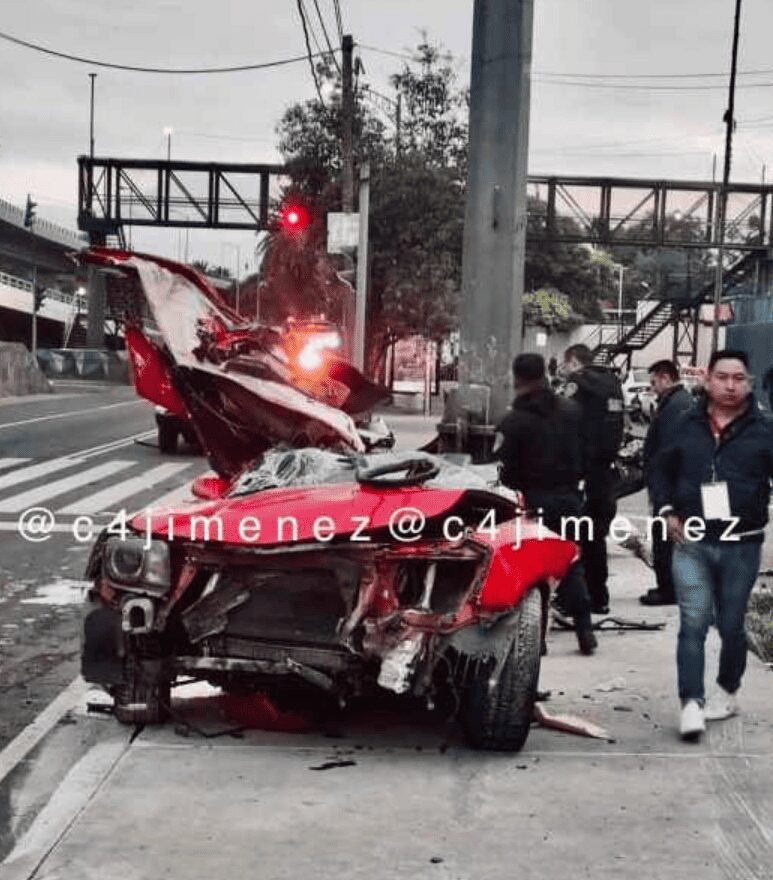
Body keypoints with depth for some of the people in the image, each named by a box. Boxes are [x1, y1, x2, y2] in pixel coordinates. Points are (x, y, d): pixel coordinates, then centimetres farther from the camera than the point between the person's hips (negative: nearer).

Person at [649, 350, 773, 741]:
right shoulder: (687, 425, 6)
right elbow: (661, 470, 17)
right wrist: (666, 511, 4)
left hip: (741, 546, 0)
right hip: (691, 543, 1)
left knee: (731, 626, 11)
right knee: (693, 624, -6)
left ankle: (727, 692, 31)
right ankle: (691, 703, -6)